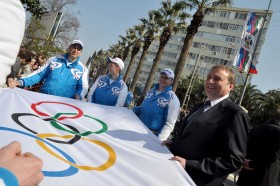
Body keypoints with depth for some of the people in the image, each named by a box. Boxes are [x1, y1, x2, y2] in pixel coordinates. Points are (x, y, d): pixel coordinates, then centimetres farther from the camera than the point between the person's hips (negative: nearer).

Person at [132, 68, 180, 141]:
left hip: (153, 136, -6)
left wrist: (159, 140, -27)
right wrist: (132, 110, -1)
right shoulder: (151, 91, 6)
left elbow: (169, 124, -16)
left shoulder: (172, 99, -14)